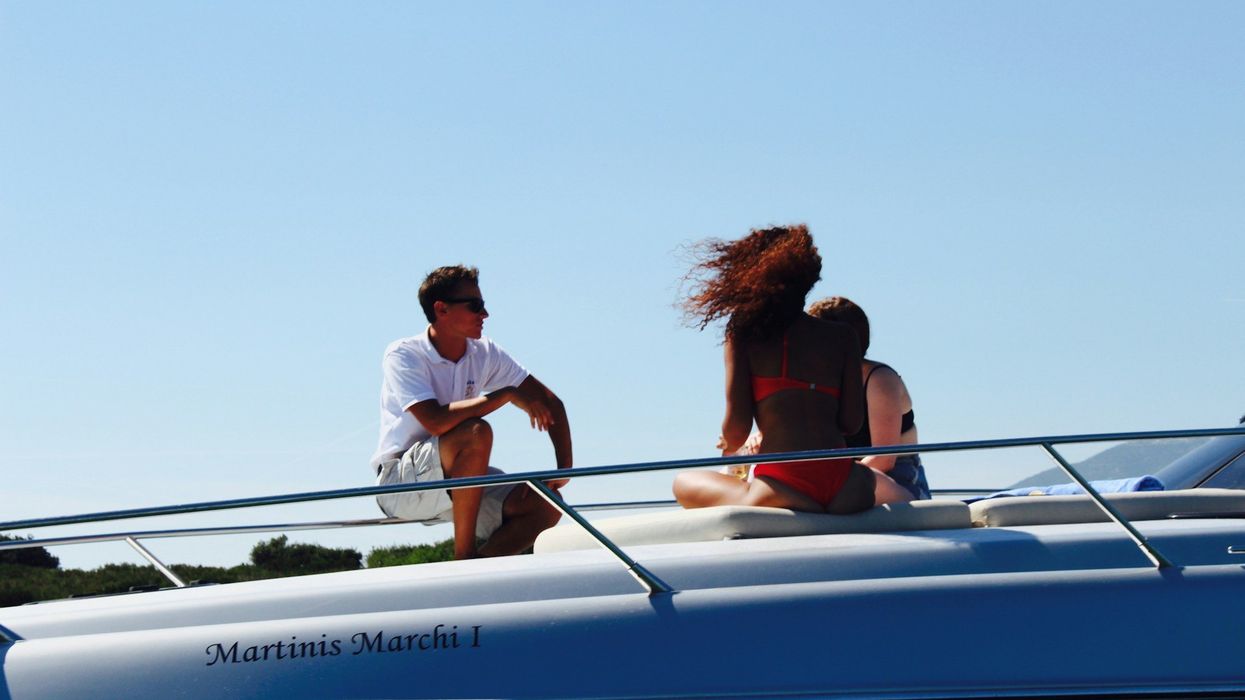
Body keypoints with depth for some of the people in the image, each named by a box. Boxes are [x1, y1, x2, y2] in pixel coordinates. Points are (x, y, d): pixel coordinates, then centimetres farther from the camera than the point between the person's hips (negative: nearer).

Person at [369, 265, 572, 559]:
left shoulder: (485, 354, 2)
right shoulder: (402, 355, -16)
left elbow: (550, 403, 3)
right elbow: (436, 421, -32)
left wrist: (564, 469, -11)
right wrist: (507, 394, -27)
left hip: (455, 480, 6)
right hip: (400, 484, -6)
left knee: (546, 505, -15)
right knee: (476, 433, -34)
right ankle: (464, 556, -24)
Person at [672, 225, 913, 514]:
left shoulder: (743, 333, 5)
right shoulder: (842, 337, 12)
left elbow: (737, 425, -2)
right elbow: (851, 422, 7)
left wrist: (730, 446, 23)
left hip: (781, 490, -5)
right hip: (844, 490, 5)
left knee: (684, 483, 21)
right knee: (902, 496, 39)